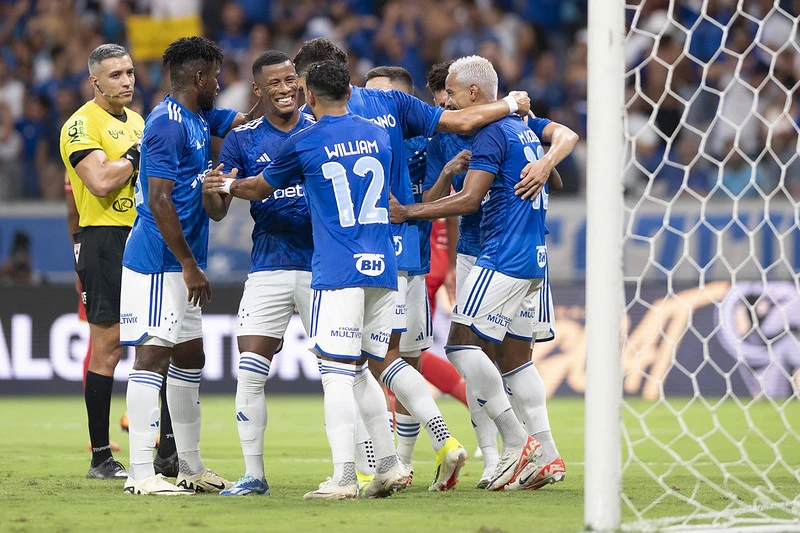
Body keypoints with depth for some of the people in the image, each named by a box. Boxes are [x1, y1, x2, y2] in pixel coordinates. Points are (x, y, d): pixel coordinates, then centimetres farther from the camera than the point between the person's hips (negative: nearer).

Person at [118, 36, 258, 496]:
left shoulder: (199, 119, 13)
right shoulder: (168, 124, -16)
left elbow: (245, 121, 30)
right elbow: (159, 201, -20)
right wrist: (190, 266, -19)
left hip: (181, 264, 10)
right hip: (160, 263, -10)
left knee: (190, 357, 14)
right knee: (154, 355, -11)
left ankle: (191, 468, 21)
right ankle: (141, 473, -13)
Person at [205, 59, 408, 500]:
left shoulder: (303, 144, -1)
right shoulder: (378, 136, 14)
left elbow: (260, 188, 16)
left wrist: (229, 186, 38)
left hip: (337, 273, -5)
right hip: (382, 268, 5)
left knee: (337, 374, -7)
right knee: (360, 372, 16)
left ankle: (343, 477, -16)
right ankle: (388, 465, 9)